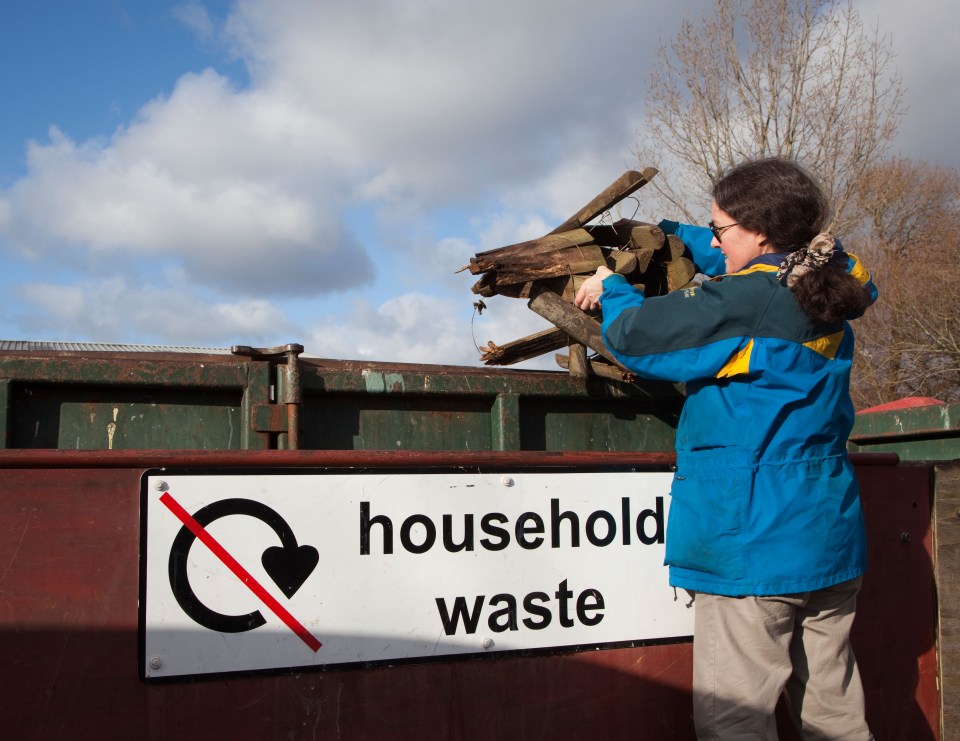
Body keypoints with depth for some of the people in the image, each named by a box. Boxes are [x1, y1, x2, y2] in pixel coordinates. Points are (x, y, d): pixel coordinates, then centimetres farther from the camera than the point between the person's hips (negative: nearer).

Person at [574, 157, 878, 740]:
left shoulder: (744, 301, -16)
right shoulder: (826, 298, 10)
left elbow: (634, 334, -11)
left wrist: (613, 290, 10)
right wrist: (669, 232, 33)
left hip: (757, 544, -9)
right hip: (833, 539, 9)